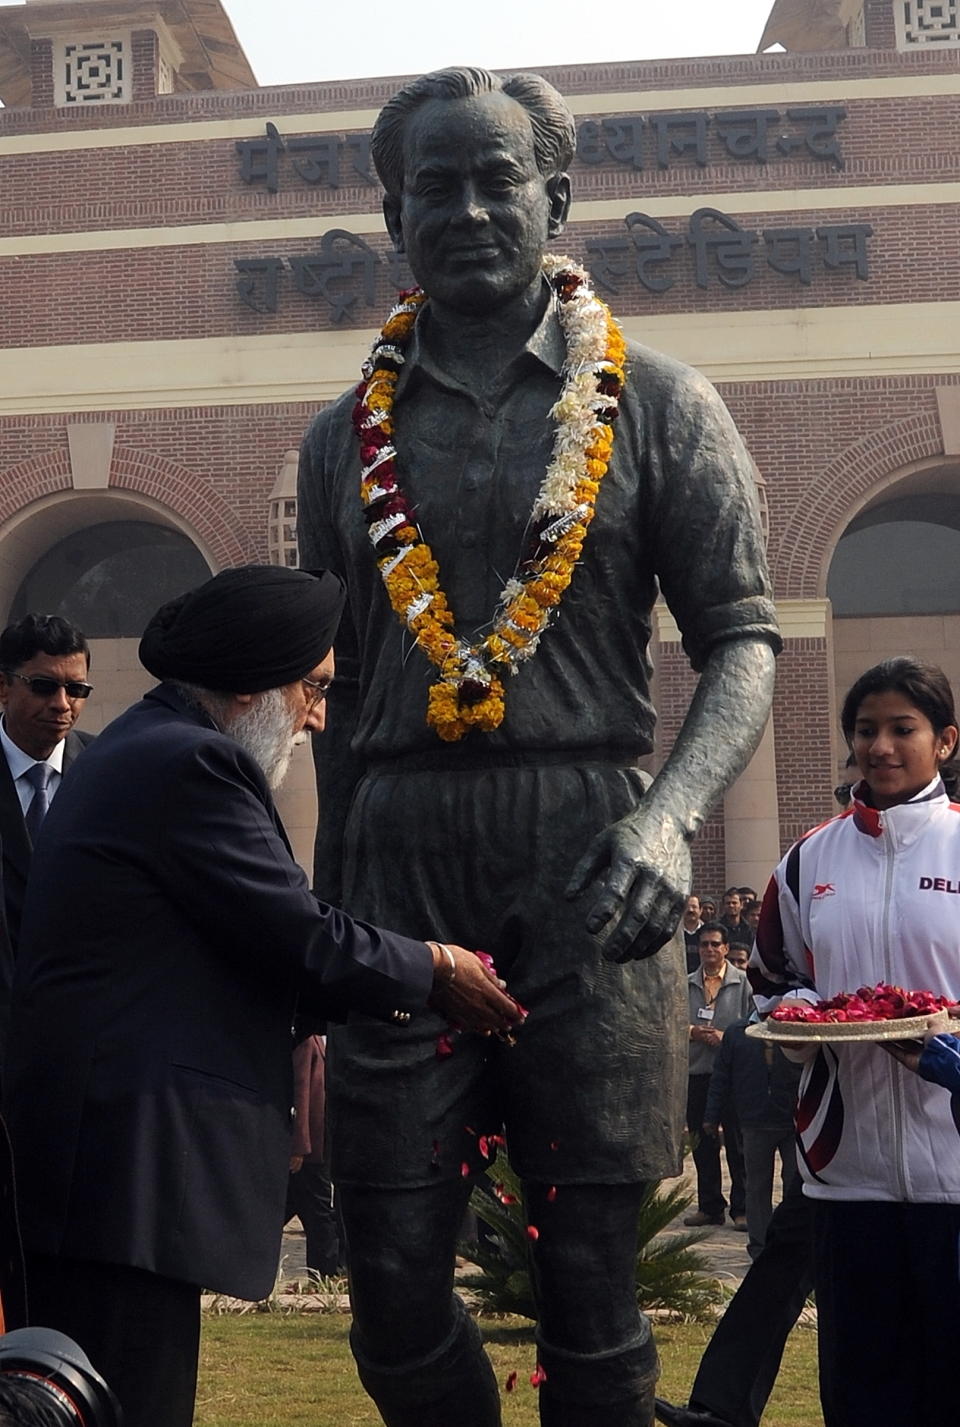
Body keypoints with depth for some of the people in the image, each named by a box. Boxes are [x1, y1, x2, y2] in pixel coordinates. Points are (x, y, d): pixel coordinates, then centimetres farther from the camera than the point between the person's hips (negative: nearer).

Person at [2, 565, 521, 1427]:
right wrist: (434, 973, 2)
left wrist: (395, 990, 16)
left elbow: (255, 943, 20)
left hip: (89, 1153, 11)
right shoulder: (192, 763, -13)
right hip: (130, 1158, -11)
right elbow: (299, 938, -14)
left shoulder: (142, 749, 19)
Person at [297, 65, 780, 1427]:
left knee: (591, 1264, 3)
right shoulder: (347, 435, 14)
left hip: (586, 858, -2)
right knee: (393, 1274, 3)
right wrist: (332, 893, 14)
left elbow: (743, 642, -1)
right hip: (400, 854, 3)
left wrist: (669, 815, -18)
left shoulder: (658, 406, 5)